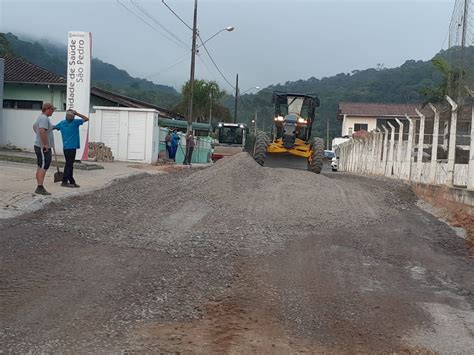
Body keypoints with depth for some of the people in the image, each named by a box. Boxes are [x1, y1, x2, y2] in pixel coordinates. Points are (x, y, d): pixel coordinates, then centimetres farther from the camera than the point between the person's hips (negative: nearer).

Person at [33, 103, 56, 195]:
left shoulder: (41, 117, 17)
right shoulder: (44, 118, -17)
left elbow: (34, 127, 35)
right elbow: (42, 130, -31)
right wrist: (45, 144, -28)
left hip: (40, 146, 11)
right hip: (43, 147, -11)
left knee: (40, 167, 13)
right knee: (43, 167, -12)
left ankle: (39, 187, 18)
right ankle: (40, 188, -14)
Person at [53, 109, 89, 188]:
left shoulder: (62, 123, 6)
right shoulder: (75, 122, -7)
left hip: (65, 147, 7)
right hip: (71, 147, -7)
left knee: (69, 165, 11)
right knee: (69, 165, -2)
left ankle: (72, 182, 18)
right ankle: (64, 181, 0)